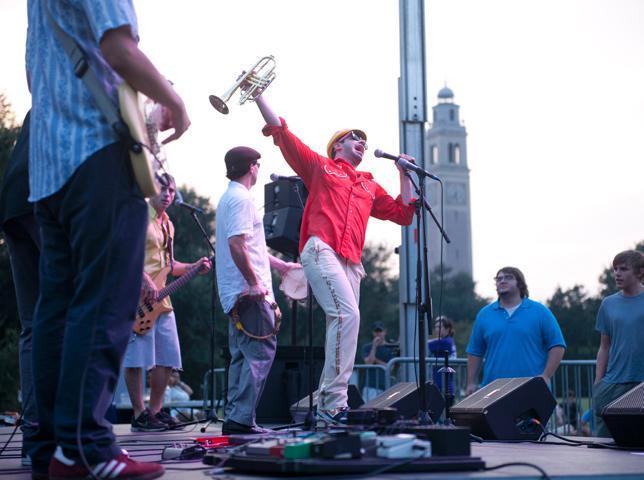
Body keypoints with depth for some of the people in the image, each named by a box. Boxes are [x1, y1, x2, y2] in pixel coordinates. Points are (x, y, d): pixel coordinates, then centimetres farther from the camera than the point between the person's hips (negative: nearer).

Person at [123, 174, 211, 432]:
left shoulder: (167, 225, 20)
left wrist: (193, 268, 12)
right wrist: (146, 281, -25)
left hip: (161, 298, 9)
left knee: (168, 358, 8)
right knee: (138, 357, -7)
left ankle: (155, 410, 17)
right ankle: (139, 415, -3)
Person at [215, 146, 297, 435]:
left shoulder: (228, 198, 21)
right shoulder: (241, 199, -11)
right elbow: (236, 244, -23)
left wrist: (281, 265, 35)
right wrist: (255, 283, -21)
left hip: (235, 293, 10)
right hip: (248, 292, -10)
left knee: (242, 355, 12)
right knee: (260, 352, -9)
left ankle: (234, 418, 13)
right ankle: (241, 418, -12)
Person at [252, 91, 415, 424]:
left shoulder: (370, 186, 30)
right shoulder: (320, 165, 17)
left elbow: (403, 214, 29)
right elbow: (281, 132, 15)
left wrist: (404, 175, 25)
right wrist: (258, 94, 15)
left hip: (351, 261, 6)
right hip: (321, 250, -6)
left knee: (343, 323, -2)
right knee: (347, 315, -24)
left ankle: (326, 407, 0)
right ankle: (334, 402, -26)